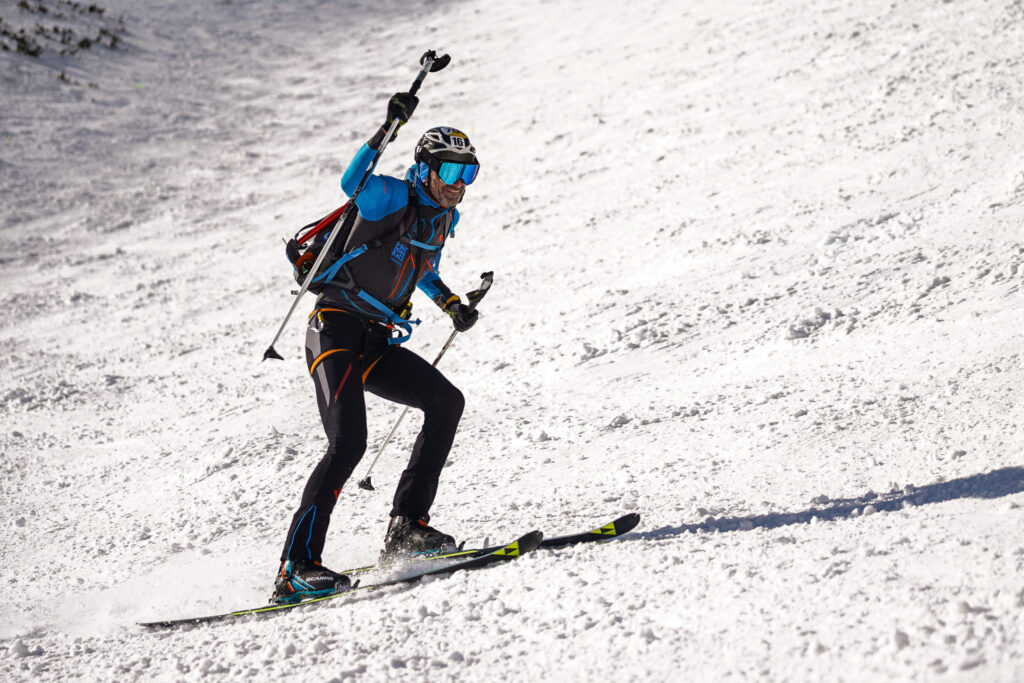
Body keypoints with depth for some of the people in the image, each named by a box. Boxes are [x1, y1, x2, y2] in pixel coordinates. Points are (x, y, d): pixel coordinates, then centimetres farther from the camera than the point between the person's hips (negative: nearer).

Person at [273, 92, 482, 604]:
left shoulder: (445, 217, 14)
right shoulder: (396, 197, -9)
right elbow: (352, 182, -32)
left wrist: (452, 305, 18)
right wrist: (389, 127, -37)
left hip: (378, 343, 8)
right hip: (336, 329, -8)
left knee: (446, 400, -9)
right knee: (347, 443, -21)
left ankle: (408, 527, -6)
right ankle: (296, 568, -23)